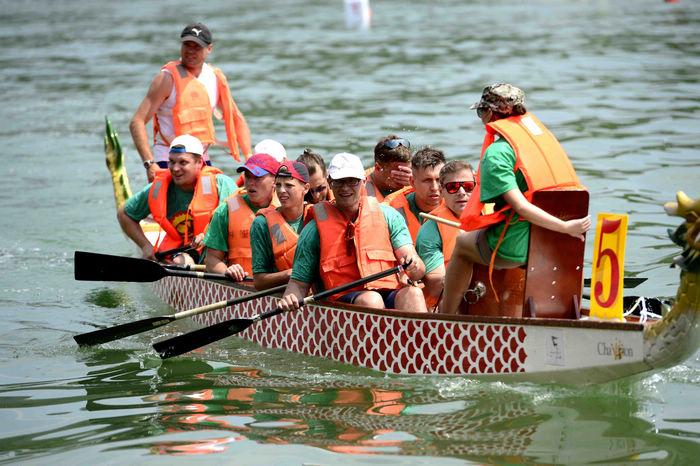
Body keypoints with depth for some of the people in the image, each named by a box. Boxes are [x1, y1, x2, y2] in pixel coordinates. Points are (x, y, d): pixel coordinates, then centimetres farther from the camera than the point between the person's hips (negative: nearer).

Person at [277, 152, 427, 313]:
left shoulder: (388, 216, 14)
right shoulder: (315, 229, 10)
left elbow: (419, 273, 7)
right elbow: (299, 283, 11)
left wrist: (414, 265, -18)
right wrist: (289, 299, -12)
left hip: (390, 296, 2)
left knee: (413, 293, -31)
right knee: (370, 299, -35)